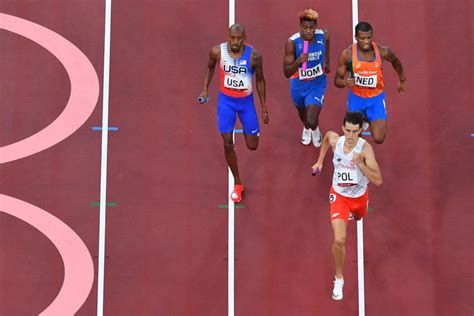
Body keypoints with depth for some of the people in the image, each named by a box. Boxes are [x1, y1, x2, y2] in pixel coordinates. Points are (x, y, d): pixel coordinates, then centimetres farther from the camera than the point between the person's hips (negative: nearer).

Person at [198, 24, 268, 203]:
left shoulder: (254, 55, -20)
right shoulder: (217, 51, -18)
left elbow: (260, 79, -5)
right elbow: (210, 67, 6)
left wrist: (264, 108, -1)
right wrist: (205, 89, 3)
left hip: (246, 101, 0)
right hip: (226, 100, 0)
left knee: (252, 146, 7)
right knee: (227, 144, -3)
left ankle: (247, 130, 46)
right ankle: (237, 184, 16)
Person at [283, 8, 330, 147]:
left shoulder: (323, 36, -21)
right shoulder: (292, 42, -29)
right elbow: (286, 73, -27)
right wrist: (298, 61, -44)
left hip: (317, 84, 0)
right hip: (298, 85, 0)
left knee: (312, 121, -13)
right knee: (302, 112, 29)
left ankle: (315, 129, 27)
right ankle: (306, 129, 66)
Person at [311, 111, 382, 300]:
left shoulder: (365, 148, -28)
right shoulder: (335, 140, -19)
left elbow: (378, 181, -32)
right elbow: (327, 136, 9)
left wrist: (360, 164, -45)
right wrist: (320, 161, 11)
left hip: (360, 196, 0)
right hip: (339, 195, 0)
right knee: (339, 240, -16)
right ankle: (338, 279, 7)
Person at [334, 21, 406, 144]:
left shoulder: (383, 52, -17)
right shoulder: (347, 54, -19)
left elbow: (396, 62, 7)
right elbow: (337, 80, -11)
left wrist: (402, 80, 23)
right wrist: (345, 82, -34)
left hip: (376, 98, 0)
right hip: (356, 97, 0)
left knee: (379, 139, -9)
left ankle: (369, 119, 25)